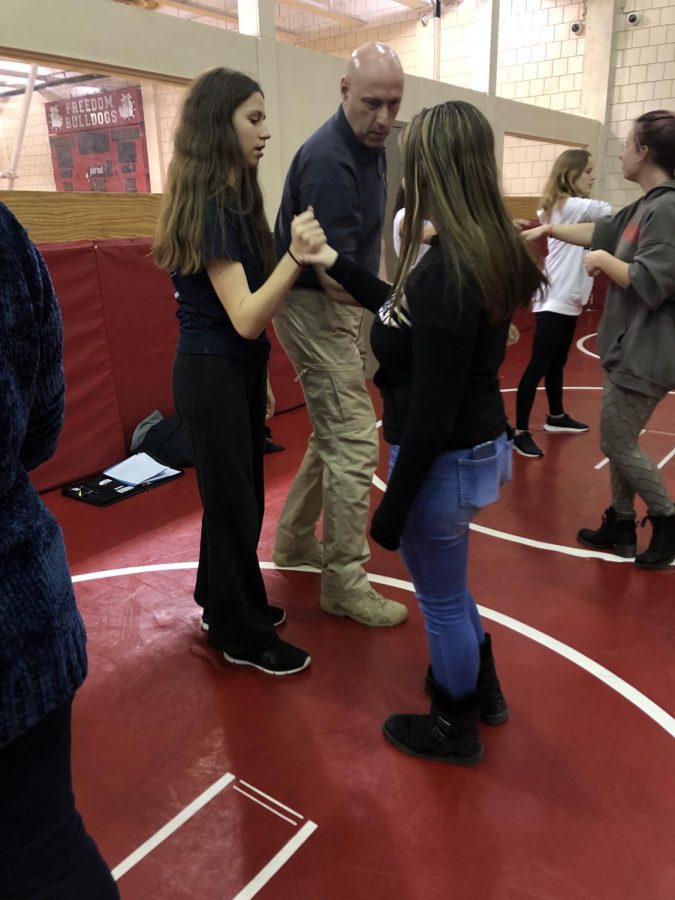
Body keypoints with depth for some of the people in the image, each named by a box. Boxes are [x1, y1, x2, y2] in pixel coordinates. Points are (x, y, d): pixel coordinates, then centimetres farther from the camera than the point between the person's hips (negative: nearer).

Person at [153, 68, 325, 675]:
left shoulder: (234, 199, 9)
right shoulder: (211, 209, -19)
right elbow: (245, 319, -25)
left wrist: (260, 378, 16)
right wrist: (295, 257, -36)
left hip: (237, 370, 9)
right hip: (212, 375, -9)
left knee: (238, 495, 19)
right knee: (234, 501, 3)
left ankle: (222, 603, 39)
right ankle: (242, 636, 22)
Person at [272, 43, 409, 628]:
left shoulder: (371, 145, 9)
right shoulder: (329, 160, -21)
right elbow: (333, 272, -25)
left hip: (344, 304, 10)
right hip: (315, 307, -10)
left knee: (334, 433, 17)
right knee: (355, 444, -9)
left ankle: (295, 540, 33)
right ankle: (344, 583, 5)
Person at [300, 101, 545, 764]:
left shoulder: (445, 269, -27)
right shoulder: (487, 254, 2)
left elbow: (431, 414, -26)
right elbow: (409, 315, 17)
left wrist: (393, 507, -17)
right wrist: (336, 265, 18)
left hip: (444, 462, -9)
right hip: (480, 445, 9)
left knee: (441, 599, 12)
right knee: (445, 585, 28)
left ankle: (455, 729, 37)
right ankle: (481, 687, 50)